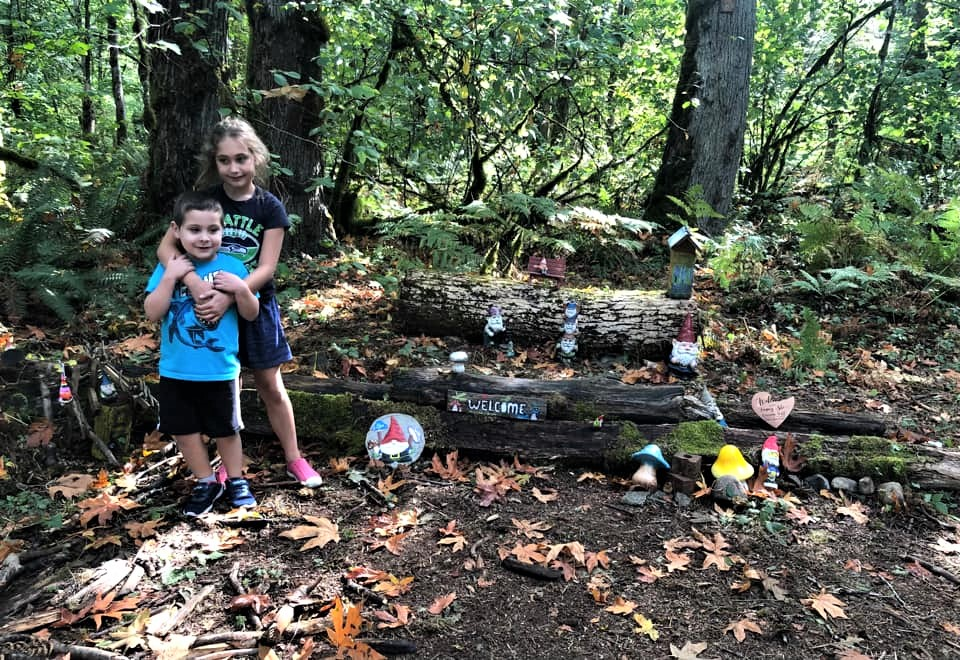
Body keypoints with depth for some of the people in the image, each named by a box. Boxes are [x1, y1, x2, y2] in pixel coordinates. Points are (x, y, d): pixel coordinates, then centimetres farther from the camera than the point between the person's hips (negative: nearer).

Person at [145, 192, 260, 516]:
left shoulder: (232, 267, -8)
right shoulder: (169, 267, -4)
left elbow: (251, 314, -4)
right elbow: (152, 313, -11)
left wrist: (241, 289, -23)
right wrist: (170, 277, -21)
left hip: (220, 371, -2)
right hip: (176, 371, 2)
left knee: (226, 429, 14)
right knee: (183, 430, 14)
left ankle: (236, 480, 34)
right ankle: (207, 483, 32)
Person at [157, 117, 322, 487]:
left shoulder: (270, 207, -8)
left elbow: (266, 268, -15)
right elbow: (166, 247, -11)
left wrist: (229, 297, -28)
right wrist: (192, 280, -29)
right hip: (210, 306, 1)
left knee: (271, 386, 9)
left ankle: (294, 459, 22)